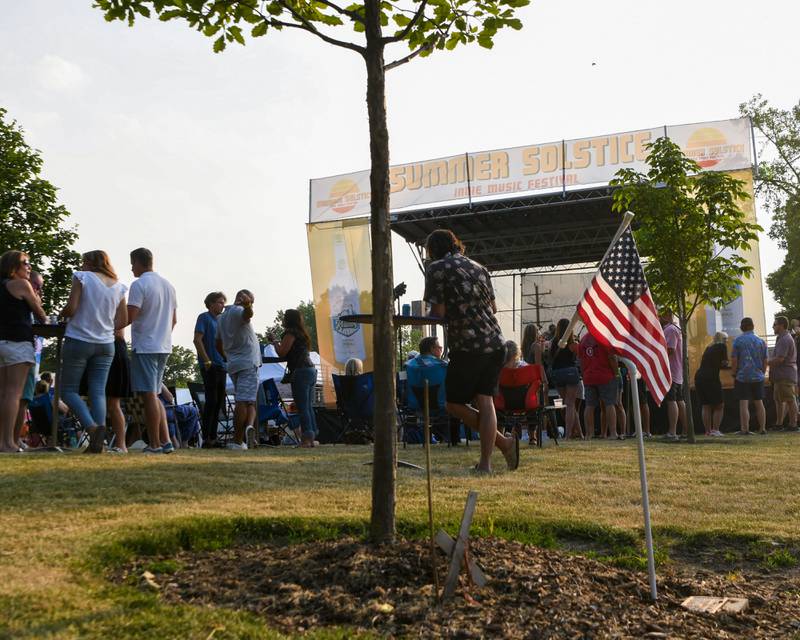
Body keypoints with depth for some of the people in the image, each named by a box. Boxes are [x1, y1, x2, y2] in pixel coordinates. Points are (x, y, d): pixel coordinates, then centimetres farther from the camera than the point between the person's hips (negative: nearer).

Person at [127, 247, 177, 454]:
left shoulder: (139, 285, -11)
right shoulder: (168, 285, 13)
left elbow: (130, 317, -19)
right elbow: (174, 319, 17)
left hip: (144, 347, -8)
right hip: (164, 347, 8)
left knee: (149, 396, -3)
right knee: (154, 396, 14)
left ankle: (154, 444, 0)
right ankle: (165, 441, 9)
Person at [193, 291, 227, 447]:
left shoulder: (220, 320, 19)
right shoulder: (204, 317, -3)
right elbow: (197, 340, -12)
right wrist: (207, 361, -17)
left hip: (221, 366, 8)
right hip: (209, 366, -8)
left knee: (219, 402, 8)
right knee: (211, 401, -10)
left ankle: (213, 437, 14)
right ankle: (206, 438, -7)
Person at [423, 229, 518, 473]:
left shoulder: (437, 268, -3)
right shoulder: (479, 268, 16)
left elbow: (438, 312, -8)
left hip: (468, 346, -7)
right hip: (496, 345, 7)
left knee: (454, 403, 7)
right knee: (484, 401, 7)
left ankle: (503, 442, 5)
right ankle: (485, 462, 1)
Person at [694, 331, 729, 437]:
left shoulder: (709, 347, 21)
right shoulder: (722, 346, 1)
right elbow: (724, 364, -2)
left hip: (699, 376, 7)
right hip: (711, 378, -6)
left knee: (706, 406, 11)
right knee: (719, 406, 4)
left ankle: (708, 431, 10)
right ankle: (715, 430, -4)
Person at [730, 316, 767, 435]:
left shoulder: (738, 340, -4)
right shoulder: (761, 341, 7)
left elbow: (734, 360, -7)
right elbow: (765, 361, 10)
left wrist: (734, 374, 4)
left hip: (743, 376, -4)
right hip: (758, 376, 4)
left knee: (744, 403, -4)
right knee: (759, 403, 11)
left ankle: (744, 429, -7)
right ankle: (762, 428, 13)